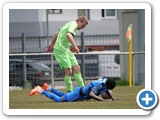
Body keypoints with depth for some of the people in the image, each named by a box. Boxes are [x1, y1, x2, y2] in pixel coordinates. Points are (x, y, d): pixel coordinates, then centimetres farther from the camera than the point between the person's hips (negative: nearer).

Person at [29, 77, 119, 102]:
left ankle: (48, 88, 42)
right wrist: (102, 100, -47)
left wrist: (112, 98, 7)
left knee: (64, 96, 33)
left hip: (81, 91, 9)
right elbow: (91, 94, -44)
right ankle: (40, 90, 4)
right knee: (58, 99, -5)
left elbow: (106, 91, 19)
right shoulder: (100, 85, -32)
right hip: (79, 94, -9)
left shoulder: (106, 81, -4)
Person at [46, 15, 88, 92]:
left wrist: (52, 45, 36)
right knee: (69, 71, -11)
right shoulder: (73, 24, -12)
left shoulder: (70, 24, 18)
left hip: (66, 50, 10)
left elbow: (56, 34, 27)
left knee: (76, 68, 7)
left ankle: (82, 87, 11)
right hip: (60, 50, -10)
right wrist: (75, 47, -35)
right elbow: (68, 35, -32)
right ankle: (70, 91, -4)